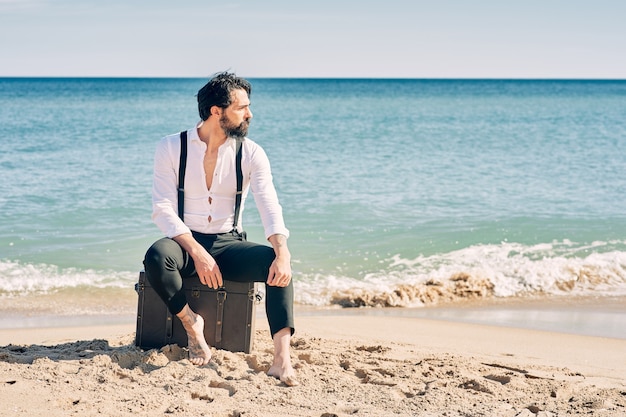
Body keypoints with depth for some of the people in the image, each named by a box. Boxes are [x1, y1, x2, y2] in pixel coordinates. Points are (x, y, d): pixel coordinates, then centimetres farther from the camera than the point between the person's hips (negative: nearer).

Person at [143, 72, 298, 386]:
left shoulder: (251, 154, -2)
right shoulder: (171, 148, -5)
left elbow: (270, 208, -14)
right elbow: (163, 209, -12)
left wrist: (282, 254, -34)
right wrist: (197, 253, -26)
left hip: (228, 244, 1)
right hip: (185, 243, -1)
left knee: (275, 263, -29)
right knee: (157, 256, -36)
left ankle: (281, 359, -35)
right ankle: (191, 323, -11)